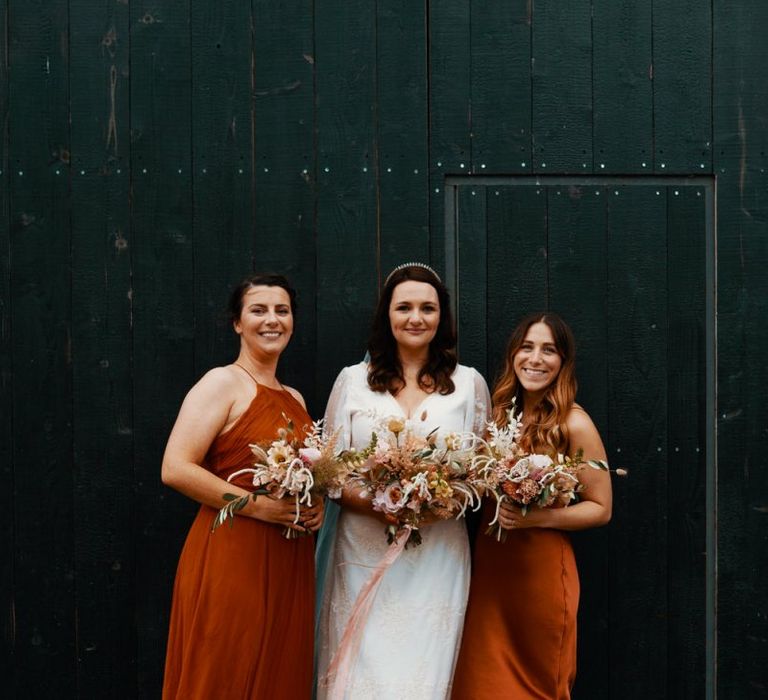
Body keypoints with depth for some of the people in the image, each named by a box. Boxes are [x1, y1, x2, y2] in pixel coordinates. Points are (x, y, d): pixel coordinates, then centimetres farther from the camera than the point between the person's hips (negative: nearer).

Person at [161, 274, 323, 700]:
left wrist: (315, 506, 5)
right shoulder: (224, 383, -5)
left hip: (290, 564, 7)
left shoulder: (295, 399, 17)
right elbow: (175, 469, -15)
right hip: (231, 557, -7)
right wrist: (259, 506, -18)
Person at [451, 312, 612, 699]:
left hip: (541, 566, -5)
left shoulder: (574, 424, -10)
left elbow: (600, 509, -7)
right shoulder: (500, 413, 6)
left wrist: (537, 518, -19)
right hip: (489, 562, 5)